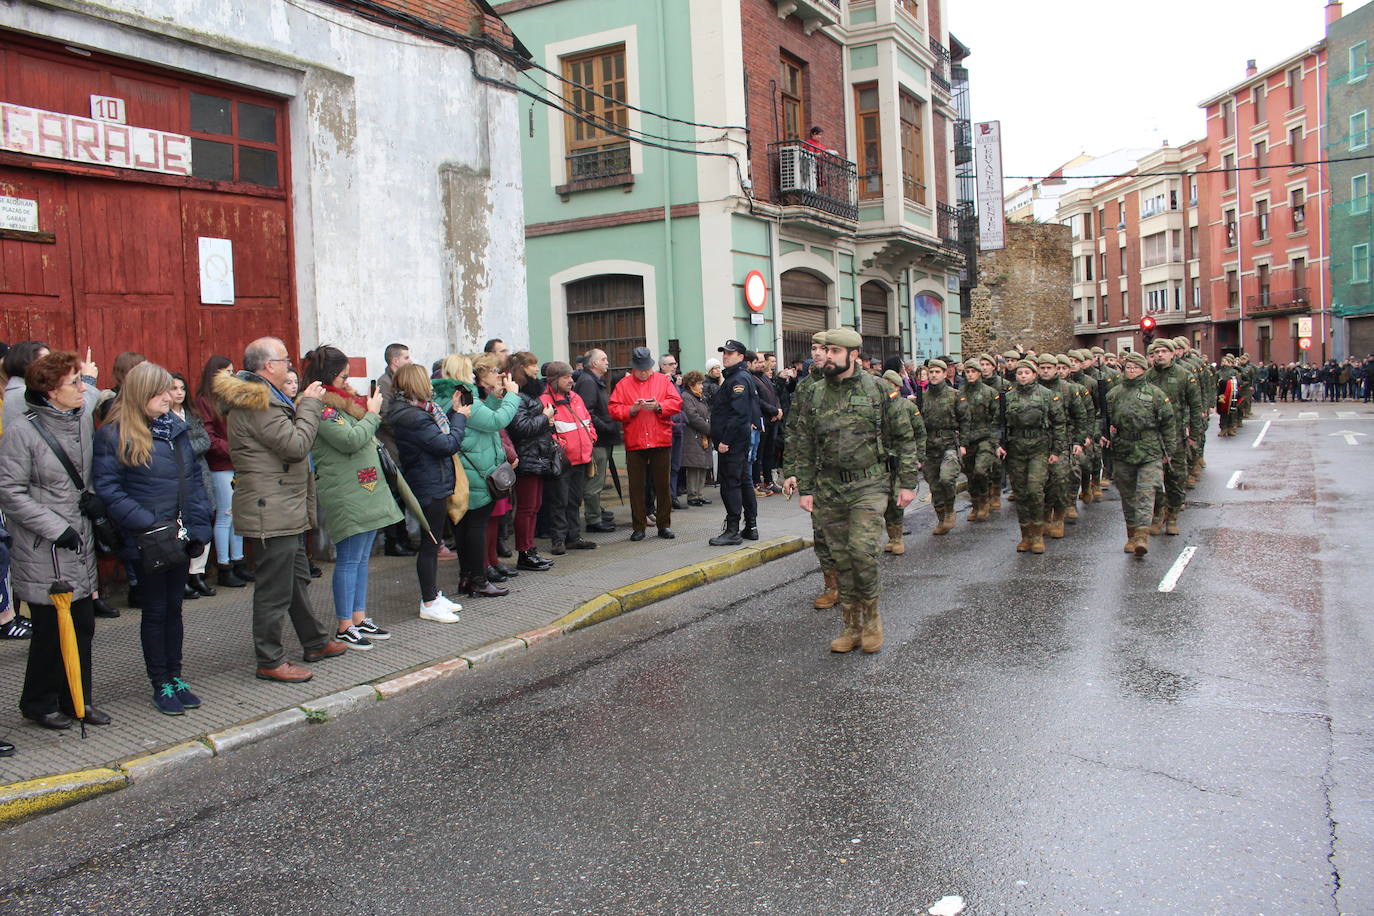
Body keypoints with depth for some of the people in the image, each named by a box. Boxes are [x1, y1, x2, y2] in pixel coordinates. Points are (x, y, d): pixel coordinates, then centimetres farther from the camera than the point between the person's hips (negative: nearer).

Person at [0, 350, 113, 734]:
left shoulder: (82, 417, 4)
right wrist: (56, 528, -16)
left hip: (79, 545, 6)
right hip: (42, 551, -6)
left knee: (83, 624, 11)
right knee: (51, 628, 2)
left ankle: (76, 699, 25)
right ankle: (39, 703, 22)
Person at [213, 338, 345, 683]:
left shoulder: (259, 396, 16)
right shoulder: (256, 403, -18)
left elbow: (288, 436, 23)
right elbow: (296, 445, -21)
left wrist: (304, 407, 11)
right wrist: (310, 404, -11)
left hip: (285, 510, 11)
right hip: (271, 511, -11)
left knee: (298, 577, 20)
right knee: (274, 588, -3)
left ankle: (315, 642, 33)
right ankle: (270, 661, 6)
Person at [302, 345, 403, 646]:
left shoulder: (343, 401, 17)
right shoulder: (321, 407, -13)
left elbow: (364, 438, 24)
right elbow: (350, 440, -21)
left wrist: (372, 412, 9)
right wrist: (372, 414, -9)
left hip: (366, 491, 10)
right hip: (345, 495, -10)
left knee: (362, 558, 13)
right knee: (348, 561, -4)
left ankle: (359, 618, 20)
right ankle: (344, 627, 4)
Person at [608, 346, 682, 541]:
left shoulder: (663, 380, 8)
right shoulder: (623, 384, 7)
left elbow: (676, 402, 1)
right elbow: (614, 409, 0)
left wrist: (658, 406, -15)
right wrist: (632, 409, -16)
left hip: (661, 441, 0)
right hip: (634, 443, 0)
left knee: (662, 484, 5)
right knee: (636, 486, 4)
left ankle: (664, 525, 15)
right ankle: (638, 527, 12)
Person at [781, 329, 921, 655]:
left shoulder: (877, 389, -1)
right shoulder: (816, 394, 7)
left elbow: (904, 436, 2)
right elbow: (803, 444, 11)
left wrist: (908, 482, -1)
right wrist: (804, 488, 6)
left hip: (868, 485, -3)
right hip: (828, 489, 4)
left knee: (863, 551, -14)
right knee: (842, 558, 7)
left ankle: (871, 615, 9)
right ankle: (852, 626, 18)